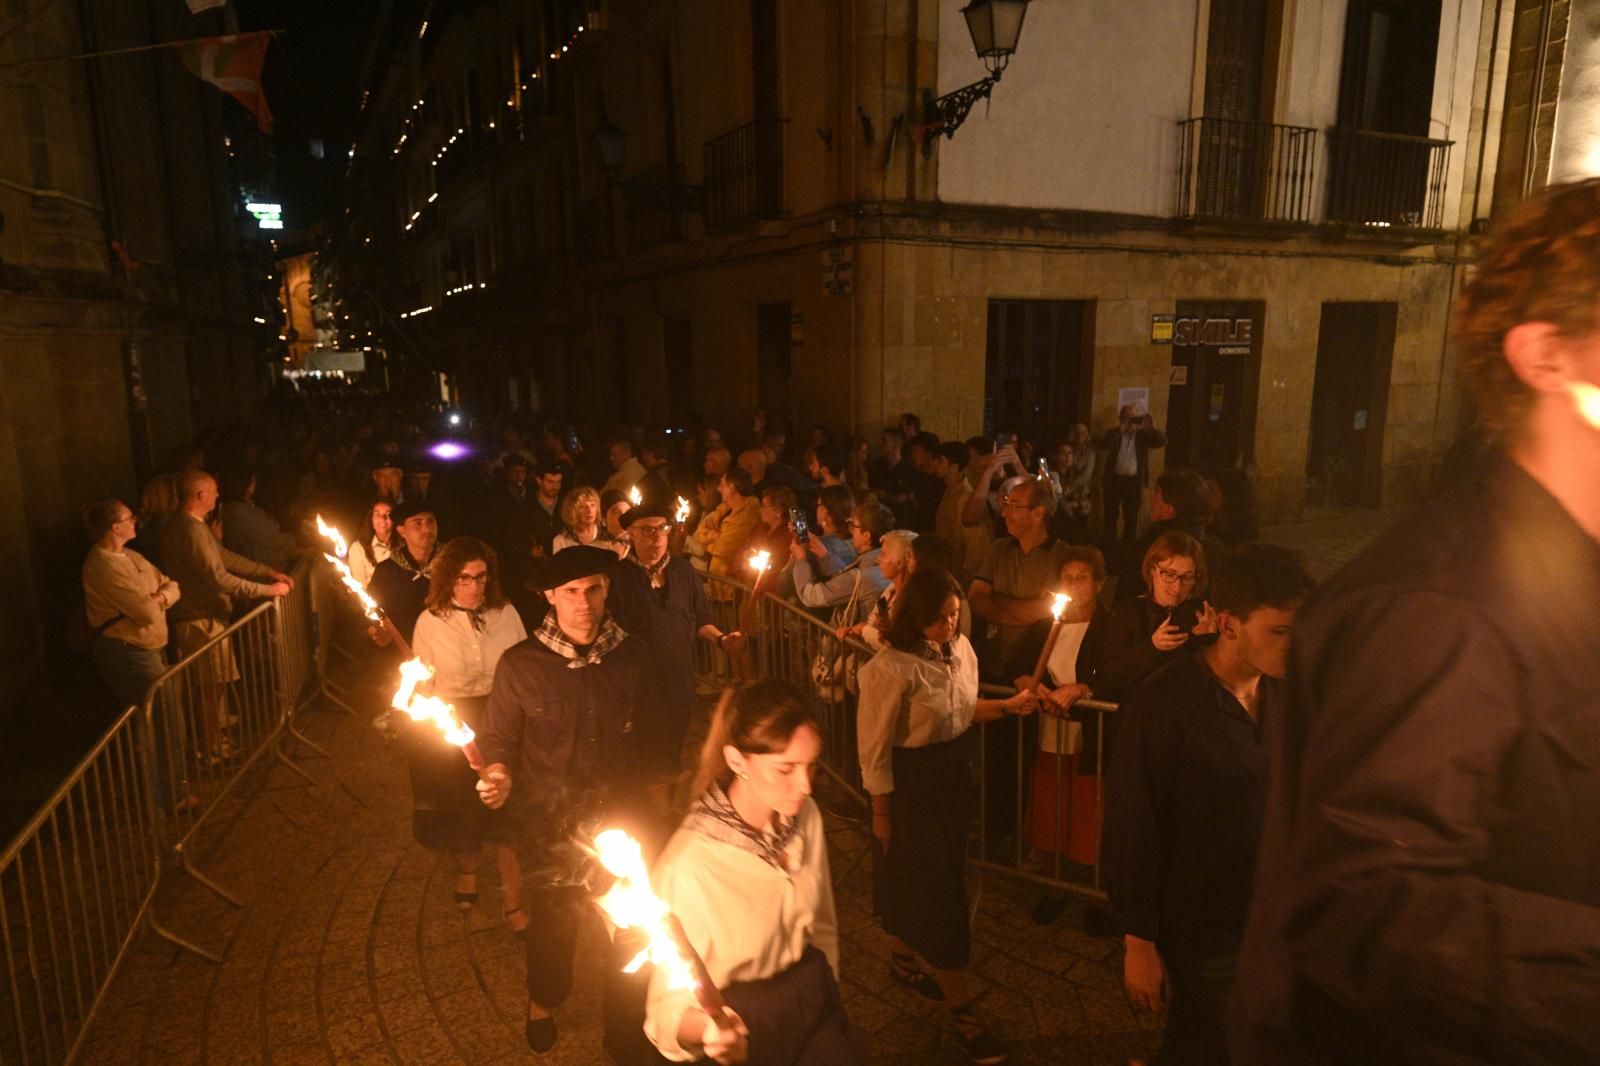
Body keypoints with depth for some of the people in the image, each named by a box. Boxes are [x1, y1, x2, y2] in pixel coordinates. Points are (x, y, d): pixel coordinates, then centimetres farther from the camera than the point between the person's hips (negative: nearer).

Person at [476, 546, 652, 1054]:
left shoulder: (632, 656, -8)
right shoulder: (519, 665, -15)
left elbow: (644, 731, 4)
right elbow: (499, 740, -6)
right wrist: (499, 776, -25)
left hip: (620, 814, 2)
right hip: (549, 821, -1)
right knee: (553, 917, 17)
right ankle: (543, 1002, 49)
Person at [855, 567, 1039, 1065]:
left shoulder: (959, 648, -4)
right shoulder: (891, 668, -26)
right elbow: (875, 748, -18)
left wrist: (1007, 706, -3)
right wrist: (881, 813, -11)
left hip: (954, 774, 7)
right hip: (911, 782, -7)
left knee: (930, 878, 23)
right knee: (934, 889, 3)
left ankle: (903, 957, 48)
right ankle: (962, 1011, 17)